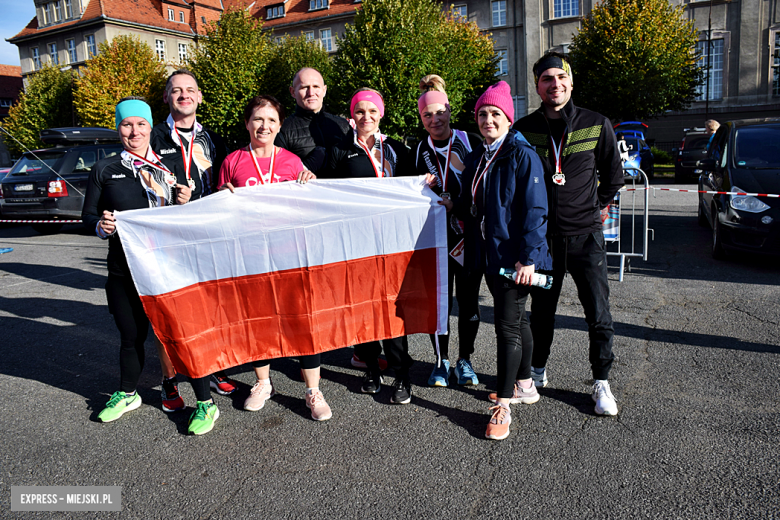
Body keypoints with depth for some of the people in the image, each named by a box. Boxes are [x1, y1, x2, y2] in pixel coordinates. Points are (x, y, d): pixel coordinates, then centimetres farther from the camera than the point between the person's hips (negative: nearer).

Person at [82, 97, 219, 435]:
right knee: (132, 337, 14)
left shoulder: (171, 168, 8)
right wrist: (102, 226, -14)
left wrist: (186, 202, -8)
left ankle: (205, 403, 10)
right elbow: (88, 216, 8)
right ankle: (127, 394, 39)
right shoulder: (105, 170, 7)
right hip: (125, 271, 1)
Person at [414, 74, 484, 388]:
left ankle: (464, 361, 22)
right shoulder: (419, 151, 6)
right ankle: (441, 361, 20)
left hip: (471, 235, -1)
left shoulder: (471, 143, 0)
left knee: (468, 300, 6)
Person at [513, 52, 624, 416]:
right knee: (542, 311, 13)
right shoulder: (524, 130, 0)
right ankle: (538, 371, 32)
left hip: (585, 235, 0)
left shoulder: (596, 125, 0)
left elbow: (613, 174, 14)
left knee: (599, 315, -1)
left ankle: (601, 382, 17)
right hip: (541, 236, 1)